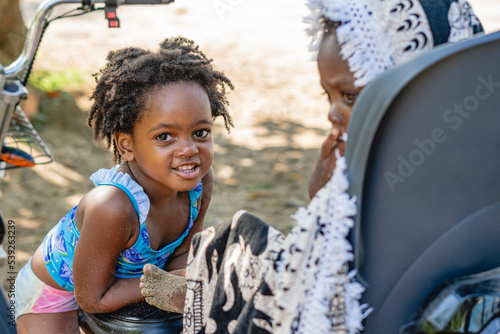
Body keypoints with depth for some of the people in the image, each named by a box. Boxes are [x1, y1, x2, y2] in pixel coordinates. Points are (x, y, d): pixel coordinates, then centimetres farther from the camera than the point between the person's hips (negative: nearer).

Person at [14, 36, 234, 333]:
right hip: (53, 292, -6)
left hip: (123, 276, 6)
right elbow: (93, 299, -29)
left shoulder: (201, 180, -22)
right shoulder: (112, 207, -42)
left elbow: (183, 254, -8)